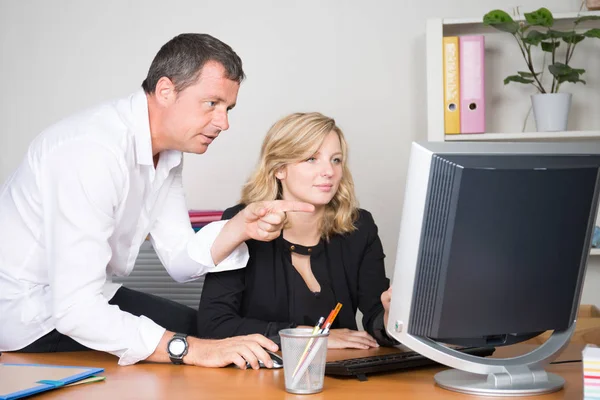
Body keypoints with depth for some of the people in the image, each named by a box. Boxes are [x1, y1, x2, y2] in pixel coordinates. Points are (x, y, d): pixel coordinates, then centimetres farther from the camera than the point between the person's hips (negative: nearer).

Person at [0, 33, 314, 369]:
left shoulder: (167, 149, -1)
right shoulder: (92, 151, -30)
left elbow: (180, 260, 0)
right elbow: (75, 309, -34)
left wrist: (242, 227, -18)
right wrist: (191, 349, -36)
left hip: (81, 298, 9)